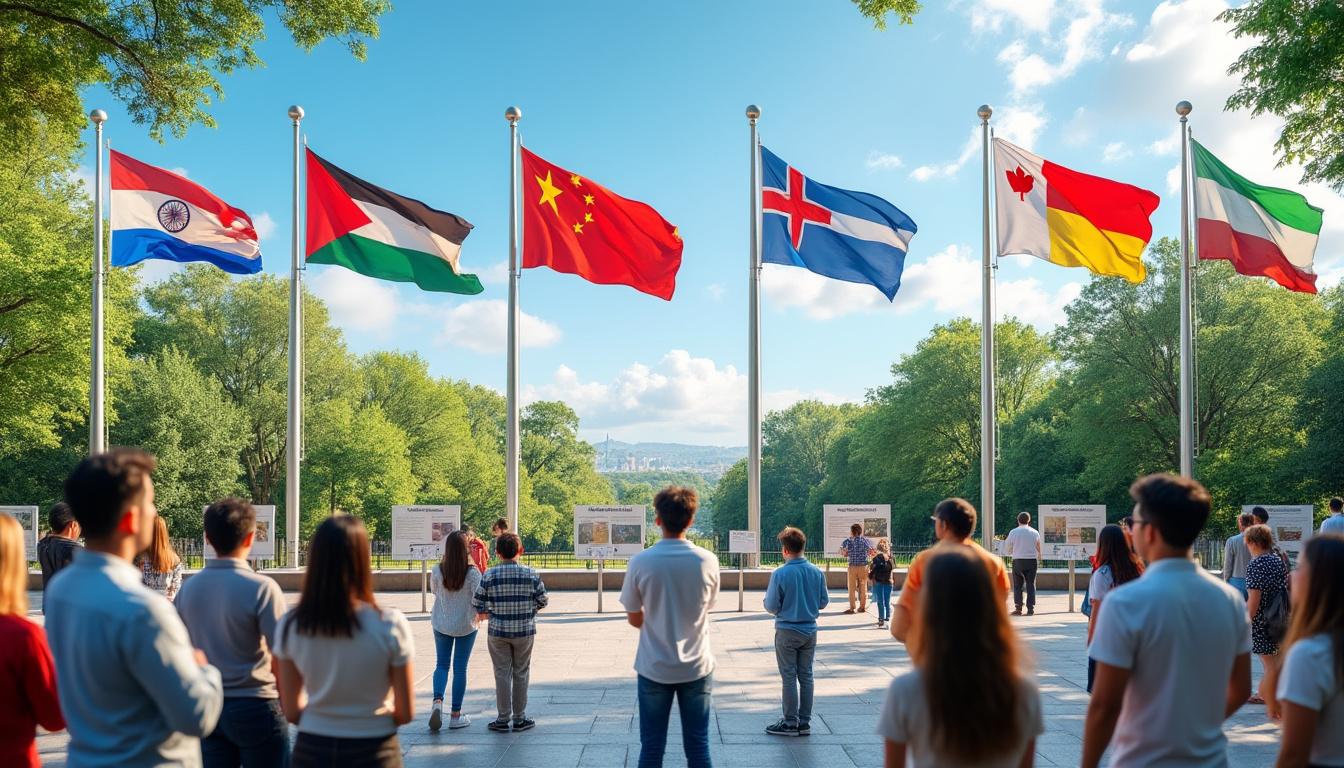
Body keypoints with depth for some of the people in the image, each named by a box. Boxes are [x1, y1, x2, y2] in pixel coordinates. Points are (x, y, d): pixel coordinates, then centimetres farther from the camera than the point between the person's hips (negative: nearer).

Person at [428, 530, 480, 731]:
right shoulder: (472, 573, -17)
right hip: (466, 625, -2)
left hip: (441, 624, 2)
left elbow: (434, 591, 7)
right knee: (460, 668, 7)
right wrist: (477, 615, 5)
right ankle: (455, 715, 13)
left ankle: (437, 701, -10)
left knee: (442, 664, 15)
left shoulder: (437, 571, -9)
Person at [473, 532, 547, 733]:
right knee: (521, 674, 12)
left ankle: (503, 719, 12)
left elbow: (477, 603, -6)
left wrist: (484, 613, 16)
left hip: (498, 632, -1)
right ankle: (519, 719, 17)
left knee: (502, 674, 8)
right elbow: (543, 600, 0)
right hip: (525, 631, 1)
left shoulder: (489, 575, -9)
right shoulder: (530, 574, -7)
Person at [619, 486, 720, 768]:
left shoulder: (640, 562, -11)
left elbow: (634, 619, 0)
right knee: (698, 745, 10)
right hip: (696, 668, 1)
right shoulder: (708, 562, -8)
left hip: (654, 669, -1)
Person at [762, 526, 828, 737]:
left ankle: (791, 723, 9)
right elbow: (823, 602, 5)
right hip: (810, 631, 4)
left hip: (787, 632, -4)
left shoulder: (780, 573, -17)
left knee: (789, 677, 4)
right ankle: (804, 722, 17)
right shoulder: (817, 572, -3)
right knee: (806, 676, 12)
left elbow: (771, 607, -12)